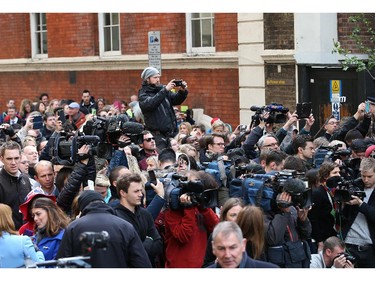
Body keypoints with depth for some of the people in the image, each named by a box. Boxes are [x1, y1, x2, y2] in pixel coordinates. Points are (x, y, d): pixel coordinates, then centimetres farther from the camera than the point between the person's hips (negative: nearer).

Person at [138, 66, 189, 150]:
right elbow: (150, 104, -23)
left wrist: (182, 91, -14)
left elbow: (176, 100, 6)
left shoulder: (163, 89, 11)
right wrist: (165, 90, -27)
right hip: (157, 134, -5)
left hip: (171, 131, 5)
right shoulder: (143, 93, -2)